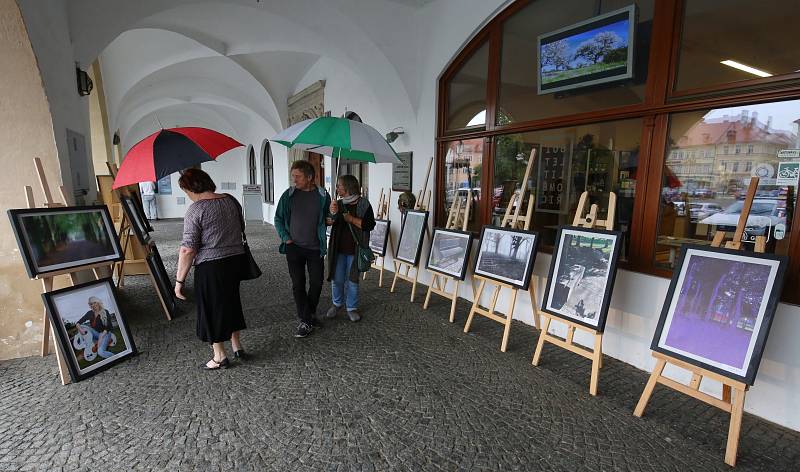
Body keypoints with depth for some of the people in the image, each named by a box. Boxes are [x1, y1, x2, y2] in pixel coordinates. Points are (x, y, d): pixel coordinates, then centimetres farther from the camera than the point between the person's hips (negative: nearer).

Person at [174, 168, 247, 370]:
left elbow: (188, 250, -18)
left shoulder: (195, 209, -15)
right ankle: (237, 346, 33)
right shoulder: (231, 200, 4)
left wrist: (179, 280, -10)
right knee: (231, 301, 22)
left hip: (211, 266, -6)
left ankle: (220, 356, 23)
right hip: (236, 259, 6)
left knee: (212, 308, 11)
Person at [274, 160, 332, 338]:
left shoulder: (323, 195, -3)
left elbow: (329, 219, 8)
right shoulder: (289, 195, -2)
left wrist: (333, 216, -15)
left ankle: (310, 314, 30)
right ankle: (306, 321, 14)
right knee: (298, 284, 3)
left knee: (316, 282, 7)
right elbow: (278, 219, 7)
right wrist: (286, 238, -4)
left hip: (315, 248, 0)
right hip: (294, 247, 0)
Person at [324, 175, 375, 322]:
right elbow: (328, 222, 3)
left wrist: (351, 219, -18)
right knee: (337, 279, 11)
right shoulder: (338, 204, 6)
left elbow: (370, 225, -13)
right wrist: (332, 214, -18)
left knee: (352, 280, 7)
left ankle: (352, 307, 24)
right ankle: (337, 303, 34)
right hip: (338, 248, 3)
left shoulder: (363, 204, -6)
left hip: (355, 249, -3)